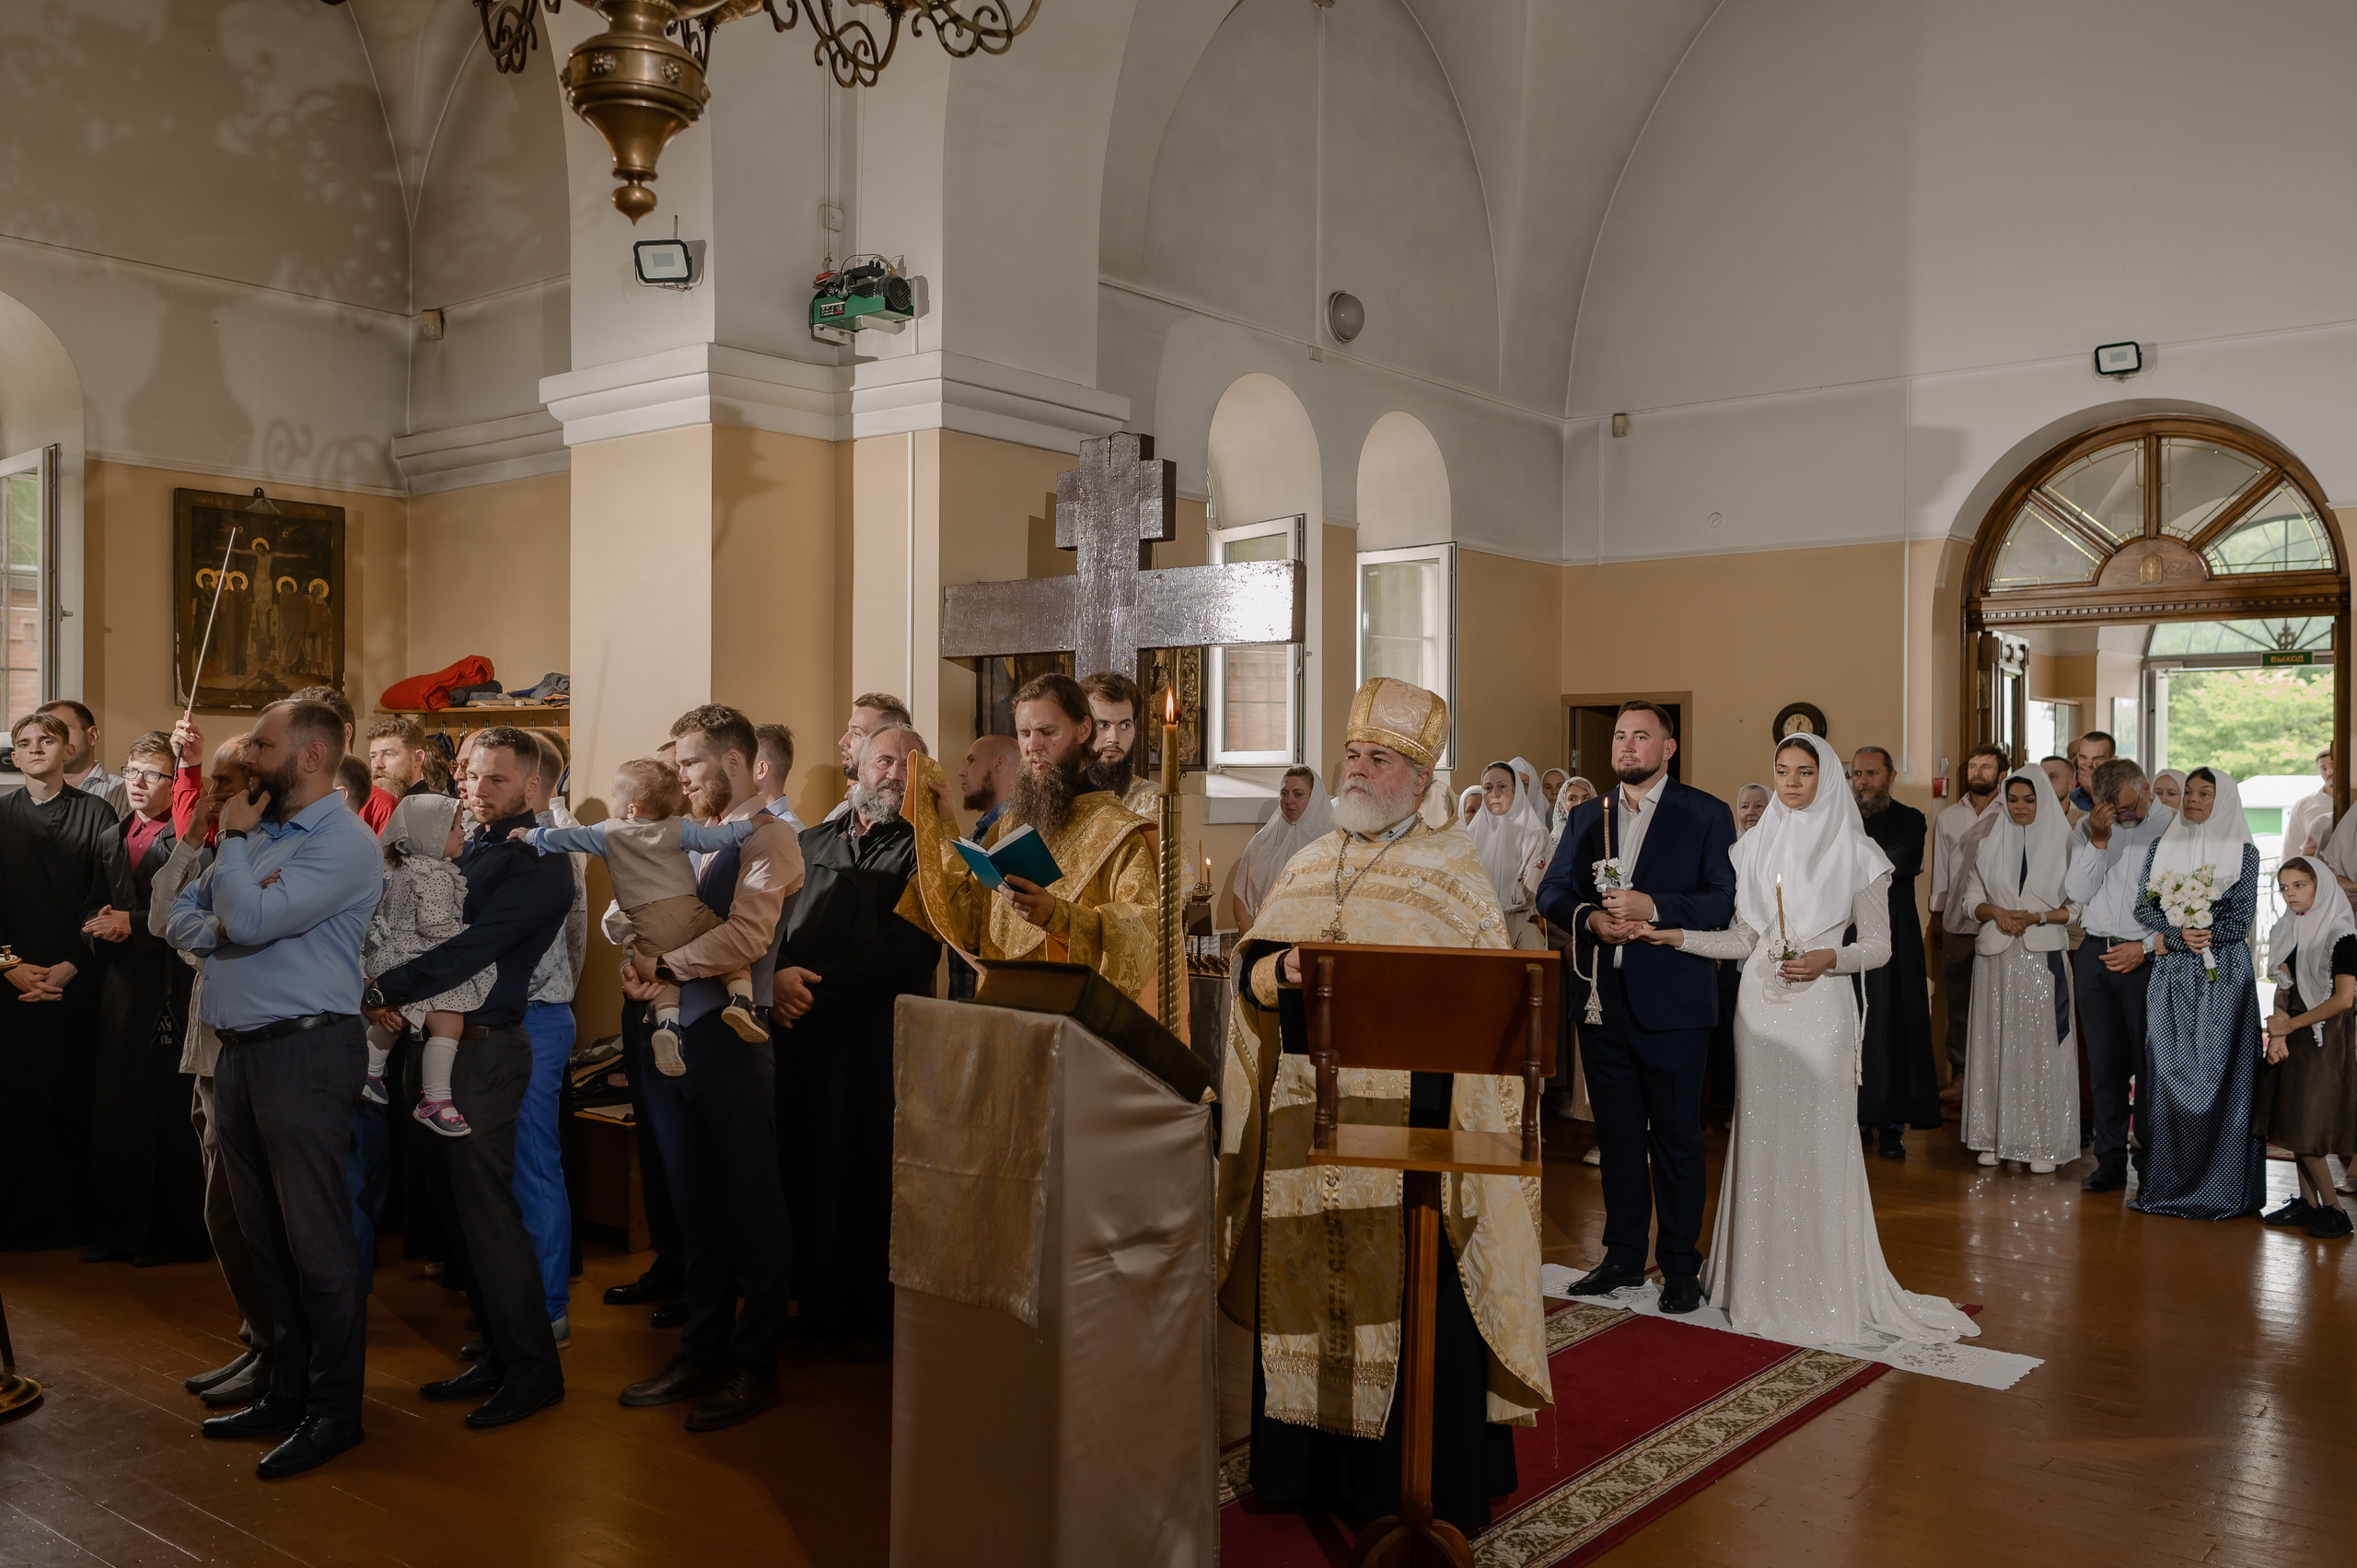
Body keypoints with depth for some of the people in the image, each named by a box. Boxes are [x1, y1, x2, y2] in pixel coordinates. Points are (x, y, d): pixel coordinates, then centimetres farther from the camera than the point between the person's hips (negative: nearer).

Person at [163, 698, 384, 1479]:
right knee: (263, 1237, 15)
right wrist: (222, 923, -6)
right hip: (239, 1053, 9)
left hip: (305, 1053, -9)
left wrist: (233, 838, -5)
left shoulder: (344, 842, -11)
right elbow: (181, 922, 16)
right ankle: (286, 1392, 27)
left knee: (316, 1242, -2)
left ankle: (333, 1411, 9)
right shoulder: (259, 833, 16)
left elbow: (248, 921, -20)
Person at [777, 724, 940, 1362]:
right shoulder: (815, 842, 17)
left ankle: (873, 1317, 13)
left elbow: (908, 948, -11)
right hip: (802, 1028, 4)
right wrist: (781, 973, -6)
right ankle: (816, 1304, 20)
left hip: (880, 1035, -4)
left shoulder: (923, 849, 2)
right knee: (804, 1168, 5)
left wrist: (816, 982, -15)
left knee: (869, 1175, 0)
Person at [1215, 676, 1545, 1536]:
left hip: (1407, 1116, -5)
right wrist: (1285, 971, -11)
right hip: (1307, 1115, 5)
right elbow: (1251, 967, 11)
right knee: (1306, 1287, 10)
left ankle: (1428, 1490, 11)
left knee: (1409, 1297, -3)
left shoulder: (1453, 868, 0)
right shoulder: (1308, 867, 15)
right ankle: (1311, 1468, 25)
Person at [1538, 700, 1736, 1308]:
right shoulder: (1586, 817, 13)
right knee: (1617, 1134, 13)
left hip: (1673, 1002, -4)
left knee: (1677, 1138, 4)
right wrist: (1589, 917, -13)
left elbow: (1723, 901, -11)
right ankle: (1623, 1255, 26)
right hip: (1602, 1001, 4)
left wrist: (1651, 906, -23)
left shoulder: (1707, 815, 0)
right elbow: (1551, 892, 7)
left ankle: (1681, 1266, 17)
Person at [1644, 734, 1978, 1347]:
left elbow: (1879, 944, 1)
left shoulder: (1855, 853, 0)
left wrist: (1830, 959, -16)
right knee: (1761, 1136, 5)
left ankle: (1825, 1288, 7)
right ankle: (1762, 1281, 15)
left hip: (1820, 1008, -3)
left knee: (1818, 1140, -4)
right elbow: (1744, 937, 11)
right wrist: (1678, 936, -2)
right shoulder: (1756, 846, 10)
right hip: (1760, 1007, 3)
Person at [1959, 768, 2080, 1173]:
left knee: (2042, 1045, -2)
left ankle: (2044, 1143, 3)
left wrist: (2038, 917, -15)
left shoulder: (2064, 844, 1)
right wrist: (1996, 913, -8)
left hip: (2044, 958, -3)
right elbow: (1973, 897, 11)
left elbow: (2078, 908, -1)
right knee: (1995, 1043, 4)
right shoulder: (1990, 844, 10)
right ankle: (1994, 1136, 10)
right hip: (1996, 958, 3)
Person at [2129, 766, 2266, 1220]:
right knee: (2168, 1071, 2)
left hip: (2223, 976, -2)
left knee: (2217, 1072, -3)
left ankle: (2221, 1186, 3)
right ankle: (2166, 1179, 7)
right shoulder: (2162, 847, 11)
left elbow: (2241, 919, -4)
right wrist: (2181, 935, -15)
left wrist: (2164, 940, -11)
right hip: (2171, 978, 3)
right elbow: (2144, 908, 5)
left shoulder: (2243, 851, 2)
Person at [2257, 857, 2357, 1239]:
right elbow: (2282, 989, 8)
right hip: (2290, 1035, 7)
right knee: (2291, 1121, 7)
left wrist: (2290, 1025, -11)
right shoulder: (2287, 932, 8)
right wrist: (2277, 1033, -7)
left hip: (2323, 1038, -7)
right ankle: (2307, 1201, 16)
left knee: (2307, 1125, -8)